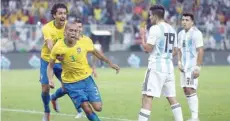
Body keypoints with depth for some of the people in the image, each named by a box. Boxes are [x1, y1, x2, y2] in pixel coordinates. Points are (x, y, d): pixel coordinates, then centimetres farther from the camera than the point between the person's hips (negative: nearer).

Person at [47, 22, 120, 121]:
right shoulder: (58, 47, -15)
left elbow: (95, 52, 9)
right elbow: (50, 66, -1)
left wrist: (110, 63, 13)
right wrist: (50, 79, -17)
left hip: (87, 79, 2)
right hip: (71, 83, -2)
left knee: (98, 107, -5)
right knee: (87, 109, -15)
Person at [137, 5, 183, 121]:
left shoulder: (155, 29, -11)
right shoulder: (171, 29, 12)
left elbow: (147, 48, -12)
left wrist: (143, 35, 1)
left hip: (156, 66, -7)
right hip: (169, 66, 7)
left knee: (147, 97, -9)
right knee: (172, 97, 13)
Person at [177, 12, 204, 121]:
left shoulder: (196, 33, -12)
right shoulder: (181, 34, 12)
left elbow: (200, 51, -16)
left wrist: (197, 67, -20)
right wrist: (179, 62, 6)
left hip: (193, 67, -8)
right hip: (184, 67, 8)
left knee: (190, 90, -14)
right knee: (186, 90, 8)